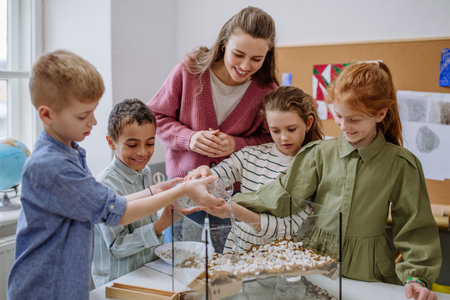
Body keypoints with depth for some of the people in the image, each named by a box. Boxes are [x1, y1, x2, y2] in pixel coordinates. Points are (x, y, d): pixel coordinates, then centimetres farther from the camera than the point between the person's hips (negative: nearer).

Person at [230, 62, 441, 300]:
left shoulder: (400, 164, -3)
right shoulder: (320, 153, 0)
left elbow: (415, 227, 1)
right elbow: (284, 195, -3)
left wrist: (416, 276, -8)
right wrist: (232, 206, -13)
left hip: (367, 274, 0)